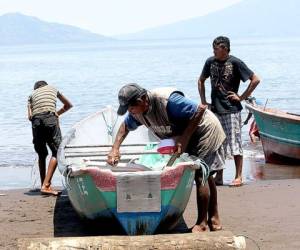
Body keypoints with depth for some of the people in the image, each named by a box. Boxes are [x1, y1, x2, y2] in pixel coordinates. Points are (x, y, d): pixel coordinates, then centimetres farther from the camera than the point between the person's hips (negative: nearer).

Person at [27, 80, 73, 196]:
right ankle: (46, 185, -14)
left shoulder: (32, 94, 27)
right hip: (50, 119, -2)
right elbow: (68, 105, 42)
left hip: (36, 121, 2)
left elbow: (30, 116, 12)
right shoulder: (53, 89, 29)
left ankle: (44, 185, 15)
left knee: (41, 155, 16)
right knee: (57, 152, -1)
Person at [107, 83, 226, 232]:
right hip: (189, 136, 9)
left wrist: (185, 137, -32)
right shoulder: (137, 112, -9)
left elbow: (200, 109, -34)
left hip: (206, 130, -9)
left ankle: (202, 223, -1)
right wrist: (115, 149, -2)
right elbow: (125, 126, 12)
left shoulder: (167, 100, -35)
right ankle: (214, 220, 25)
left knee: (200, 174, -10)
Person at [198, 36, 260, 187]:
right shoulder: (210, 62, 5)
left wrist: (241, 97, -9)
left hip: (232, 110, -5)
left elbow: (255, 80, -8)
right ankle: (218, 177, 17)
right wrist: (203, 100, 12)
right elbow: (201, 80, 21)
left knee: (235, 143, -2)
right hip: (215, 110, 5)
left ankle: (238, 177, 5)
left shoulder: (235, 63, -9)